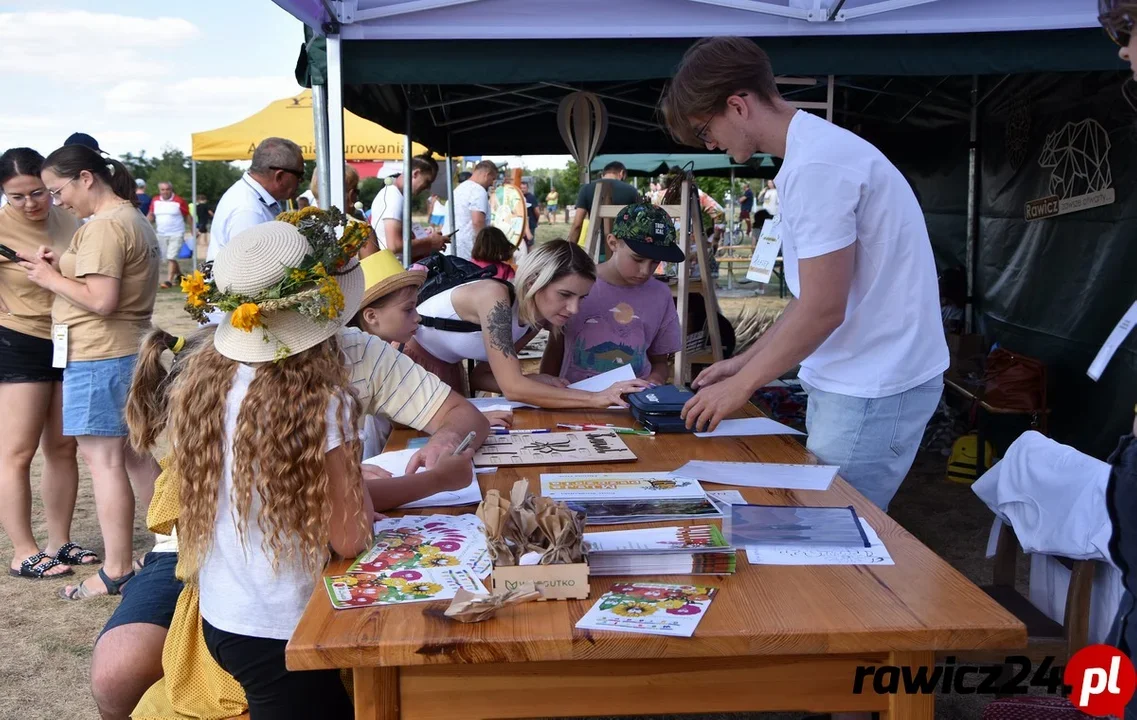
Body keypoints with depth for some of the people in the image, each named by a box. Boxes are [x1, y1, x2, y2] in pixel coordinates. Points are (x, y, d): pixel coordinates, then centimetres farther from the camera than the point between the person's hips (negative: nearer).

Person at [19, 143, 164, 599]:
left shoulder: (104, 226, -16)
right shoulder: (134, 219, 15)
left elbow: (101, 300, -24)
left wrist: (51, 278, -10)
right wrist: (60, 268, 5)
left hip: (99, 358, -10)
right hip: (131, 351, 10)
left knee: (103, 460, -4)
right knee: (135, 454, 17)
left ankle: (116, 571, 2)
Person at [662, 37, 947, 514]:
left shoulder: (816, 165, -19)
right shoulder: (814, 152, 13)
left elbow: (824, 309, -20)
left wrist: (740, 386, -10)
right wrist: (745, 362, 16)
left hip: (873, 389, -9)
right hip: (857, 381, 9)